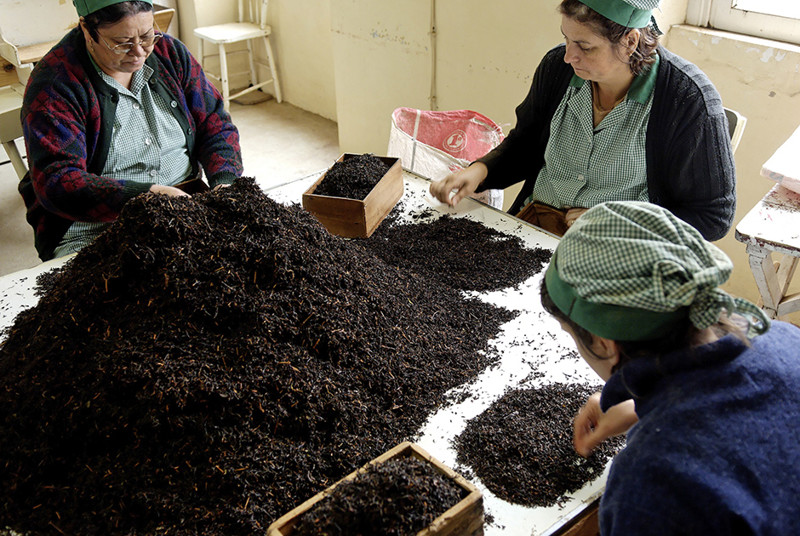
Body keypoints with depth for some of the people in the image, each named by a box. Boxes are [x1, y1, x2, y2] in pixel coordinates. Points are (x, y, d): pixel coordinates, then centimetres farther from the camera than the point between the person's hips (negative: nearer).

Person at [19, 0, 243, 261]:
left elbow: (216, 125, 9)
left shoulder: (169, 51, 5)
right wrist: (148, 195, -32)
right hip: (94, 230, -3)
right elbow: (56, 182, -19)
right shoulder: (54, 83, -10)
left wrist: (225, 184, -11)